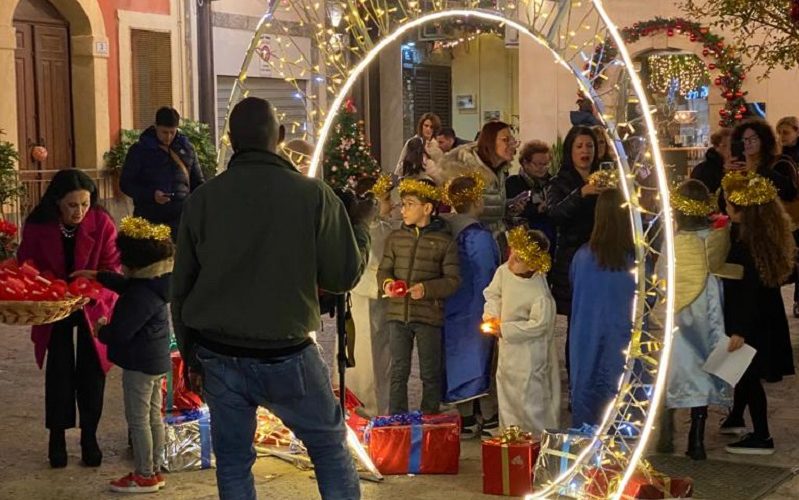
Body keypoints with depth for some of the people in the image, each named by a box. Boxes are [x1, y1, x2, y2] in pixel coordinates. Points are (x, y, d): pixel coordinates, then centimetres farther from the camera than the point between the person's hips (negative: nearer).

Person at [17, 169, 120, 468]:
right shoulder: (36, 226, -15)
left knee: (91, 371, 4)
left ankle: (89, 436, 19)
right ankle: (57, 437, 14)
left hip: (93, 306, 0)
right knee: (59, 370, 0)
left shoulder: (102, 223, -18)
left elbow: (112, 267, -16)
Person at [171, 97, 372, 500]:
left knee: (232, 462, 14)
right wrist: (360, 225, 13)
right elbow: (344, 276, -5)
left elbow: (181, 287, 3)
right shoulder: (313, 195, -11)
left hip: (218, 357, 3)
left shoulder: (202, 199, -3)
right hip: (287, 356, -2)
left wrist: (190, 355, 15)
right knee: (331, 449, 15)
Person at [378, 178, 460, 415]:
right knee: (398, 371, 8)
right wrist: (386, 282, -12)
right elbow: (384, 269, 11)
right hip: (398, 313, 3)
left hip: (429, 315, -3)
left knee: (430, 374, 7)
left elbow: (453, 280, -6)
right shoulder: (395, 238, 8)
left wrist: (426, 289, -21)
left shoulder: (444, 241, -3)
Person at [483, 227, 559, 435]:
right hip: (507, 350, 8)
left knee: (530, 402, -2)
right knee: (508, 401, 20)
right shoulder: (504, 272, -7)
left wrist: (504, 330, -19)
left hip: (530, 357, -8)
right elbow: (492, 293, 9)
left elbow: (538, 325, -23)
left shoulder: (540, 294, -27)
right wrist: (491, 315, -8)